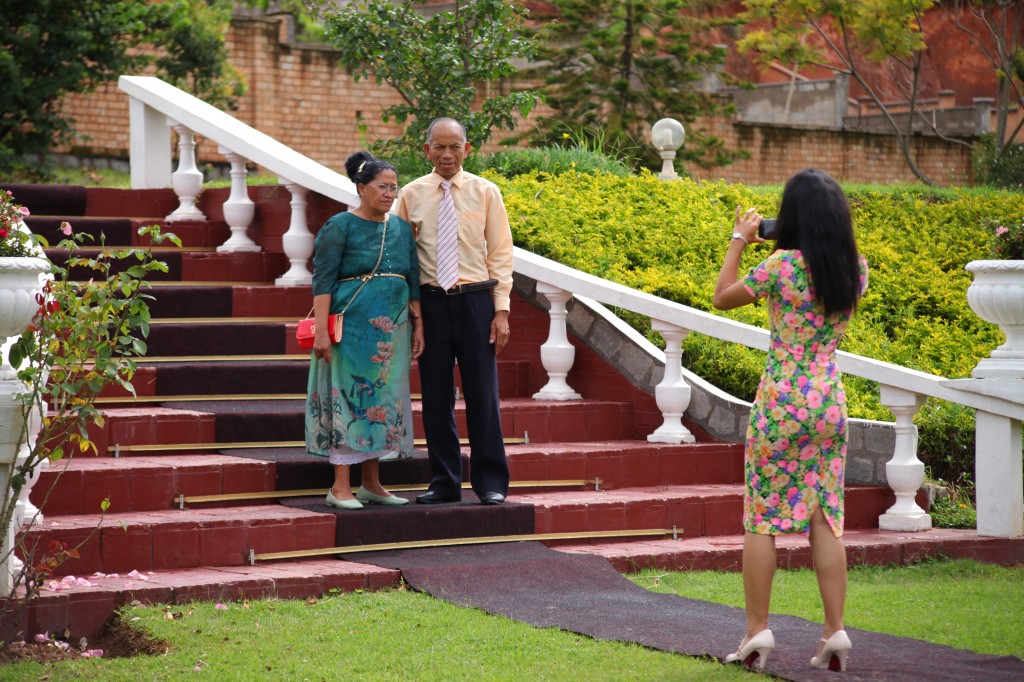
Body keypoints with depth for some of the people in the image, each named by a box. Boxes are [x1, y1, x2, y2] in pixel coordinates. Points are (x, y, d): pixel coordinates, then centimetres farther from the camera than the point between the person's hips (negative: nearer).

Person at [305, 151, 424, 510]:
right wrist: (321, 330, -17)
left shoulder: (401, 228, 12)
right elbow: (323, 281, -9)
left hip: (392, 329, 6)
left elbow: (413, 281, 16)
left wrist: (417, 325, 10)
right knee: (350, 399, -6)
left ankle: (371, 483, 15)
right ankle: (340, 487, -3)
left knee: (383, 401, 7)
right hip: (353, 327, -6)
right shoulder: (339, 227, -5)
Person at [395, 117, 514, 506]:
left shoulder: (485, 193, 3)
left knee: (482, 394, 0)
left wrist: (501, 311, -4)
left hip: (475, 301, -1)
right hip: (431, 302, 1)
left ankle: (491, 483, 9)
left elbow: (501, 255, 3)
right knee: (435, 397, 6)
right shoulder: (412, 195, 5)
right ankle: (444, 483, 16)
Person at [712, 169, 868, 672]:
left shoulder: (782, 265, -13)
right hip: (831, 404, 5)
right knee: (825, 520, 8)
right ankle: (835, 635, 6)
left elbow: (722, 298, 0)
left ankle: (757, 632, 5)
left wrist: (739, 241, 9)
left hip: (781, 403, -4)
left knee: (761, 519, 4)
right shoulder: (856, 269, 1)